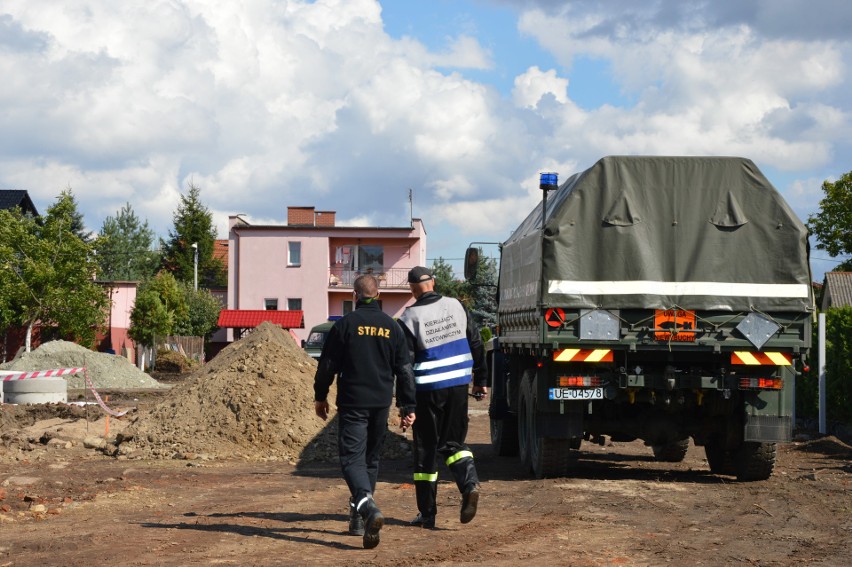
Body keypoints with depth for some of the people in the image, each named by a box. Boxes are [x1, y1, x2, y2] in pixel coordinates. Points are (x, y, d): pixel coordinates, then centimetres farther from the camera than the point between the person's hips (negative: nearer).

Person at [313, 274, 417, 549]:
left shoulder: (345, 324, -5)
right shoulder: (392, 327, 6)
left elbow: (328, 364, -2)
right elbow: (404, 369, 6)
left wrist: (320, 397, 11)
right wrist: (408, 407, 11)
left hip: (352, 403, -4)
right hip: (381, 403, 4)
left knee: (352, 458, -7)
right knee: (371, 458, 16)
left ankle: (368, 507, -32)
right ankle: (358, 519, 23)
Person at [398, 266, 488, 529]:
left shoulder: (409, 318, -9)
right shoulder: (456, 306, 4)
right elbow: (476, 345, 7)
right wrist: (481, 380, 15)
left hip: (428, 390, -4)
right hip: (458, 387, 4)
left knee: (425, 449, 6)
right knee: (453, 442, 16)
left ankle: (427, 513, 10)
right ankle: (469, 483, -13)